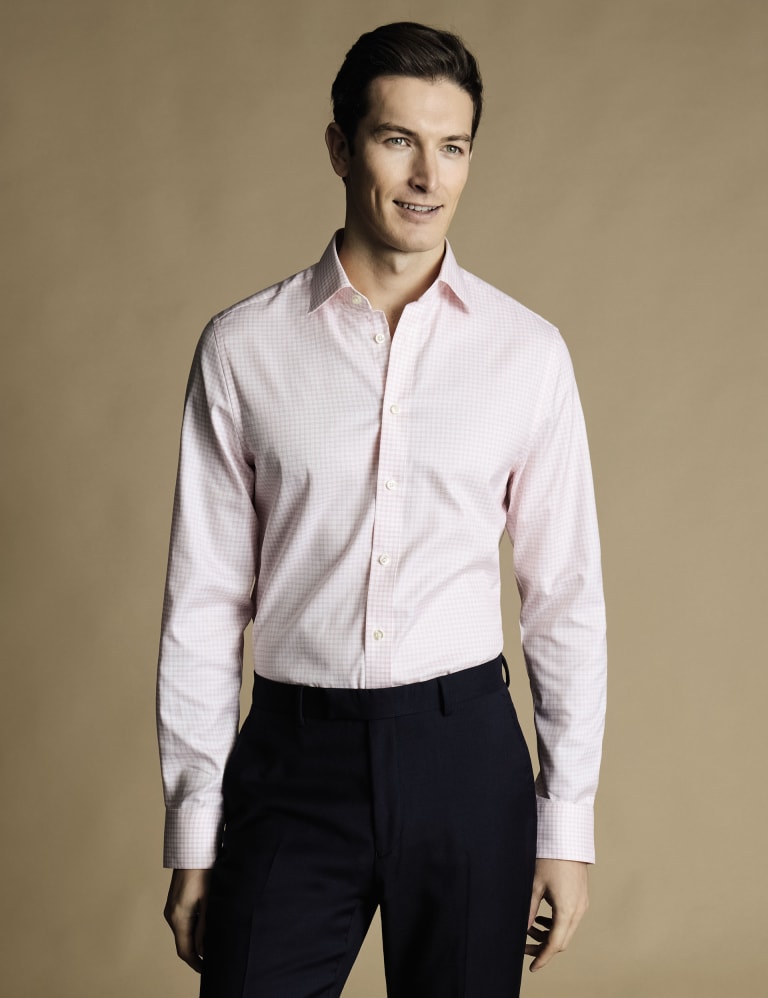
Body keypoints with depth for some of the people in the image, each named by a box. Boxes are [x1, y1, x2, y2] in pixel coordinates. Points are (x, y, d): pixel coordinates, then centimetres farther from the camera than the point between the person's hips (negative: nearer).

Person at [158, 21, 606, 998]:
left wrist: (567, 827, 3)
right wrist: (192, 835, 1)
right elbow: (203, 600, 1)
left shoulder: (527, 352, 0)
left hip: (465, 754, 1)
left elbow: (566, 597, 3)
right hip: (294, 759, 0)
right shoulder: (242, 348, -1)